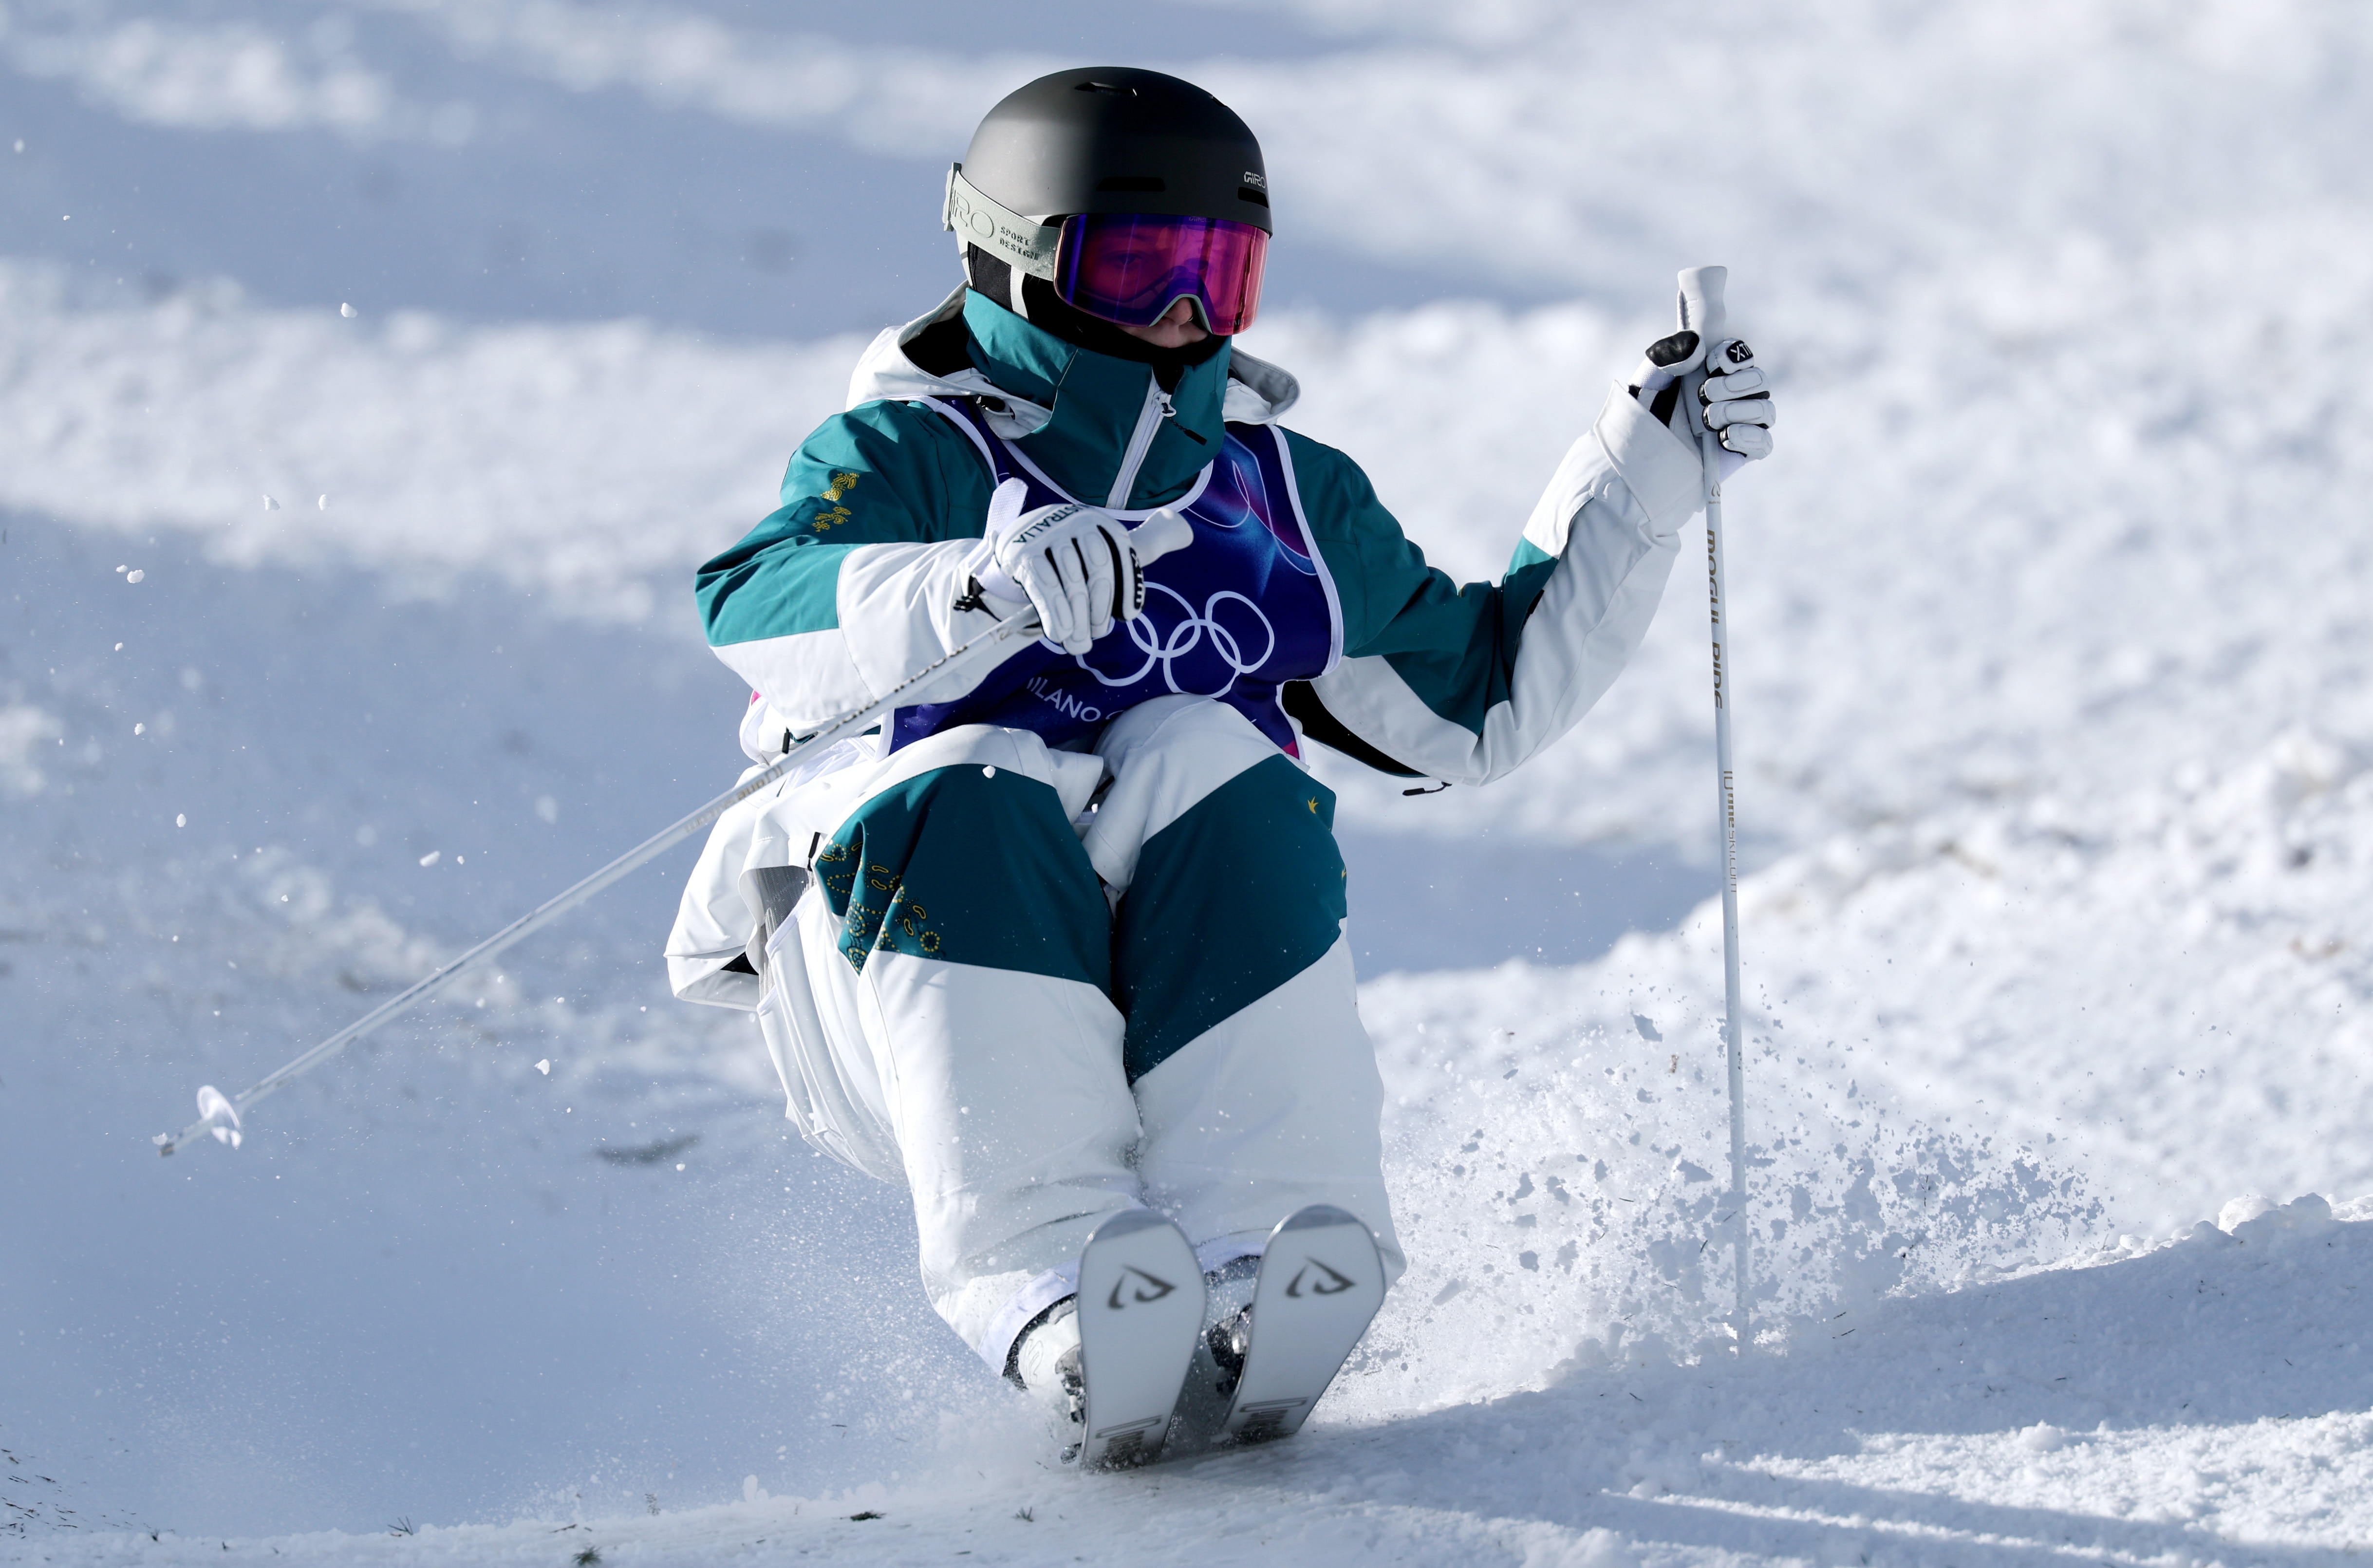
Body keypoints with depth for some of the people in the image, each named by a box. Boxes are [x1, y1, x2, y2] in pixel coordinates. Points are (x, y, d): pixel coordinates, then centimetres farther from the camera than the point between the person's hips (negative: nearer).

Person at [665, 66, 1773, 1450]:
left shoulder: (1291, 497, 21)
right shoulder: (912, 453, 5)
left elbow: (1485, 701, 28)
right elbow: (757, 608, -17)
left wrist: (1642, 480, 21)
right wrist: (975, 588, -37)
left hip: (1176, 1001, 3)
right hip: (893, 994, -3)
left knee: (1215, 772, -26)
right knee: (967, 802, -34)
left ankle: (1259, 1251, -42)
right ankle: (1042, 1276, -48)